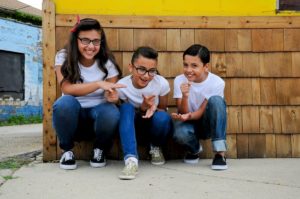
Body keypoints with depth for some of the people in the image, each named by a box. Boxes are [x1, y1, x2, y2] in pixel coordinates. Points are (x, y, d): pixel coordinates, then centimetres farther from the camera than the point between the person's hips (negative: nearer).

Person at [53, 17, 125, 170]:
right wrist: (99, 84, -33)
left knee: (111, 113, -34)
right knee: (65, 103, -34)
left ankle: (99, 149, 0)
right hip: (72, 116, 0)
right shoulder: (63, 57, -9)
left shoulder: (107, 62, -7)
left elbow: (110, 94, -7)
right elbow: (67, 89, -22)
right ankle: (67, 150, -6)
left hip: (98, 115, 1)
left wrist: (111, 96, -33)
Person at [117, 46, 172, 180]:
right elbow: (125, 112, -10)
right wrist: (143, 108, -31)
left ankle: (156, 147, 1)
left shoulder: (162, 83, -20)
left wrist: (153, 109, -29)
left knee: (162, 118, -35)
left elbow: (163, 109, -5)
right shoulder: (122, 86, -21)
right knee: (126, 108, -32)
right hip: (133, 126, 0)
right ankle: (131, 159, -39)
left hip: (154, 124, 0)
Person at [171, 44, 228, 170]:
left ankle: (220, 153, -27)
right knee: (180, 133, -35)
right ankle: (194, 149, 5)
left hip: (208, 123, 0)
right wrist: (185, 96, -36)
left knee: (216, 100, -31)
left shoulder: (217, 83, -18)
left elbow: (203, 111, -18)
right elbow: (183, 112, -16)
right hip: (189, 123, 1)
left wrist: (189, 116, -39)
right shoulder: (179, 81, -14)